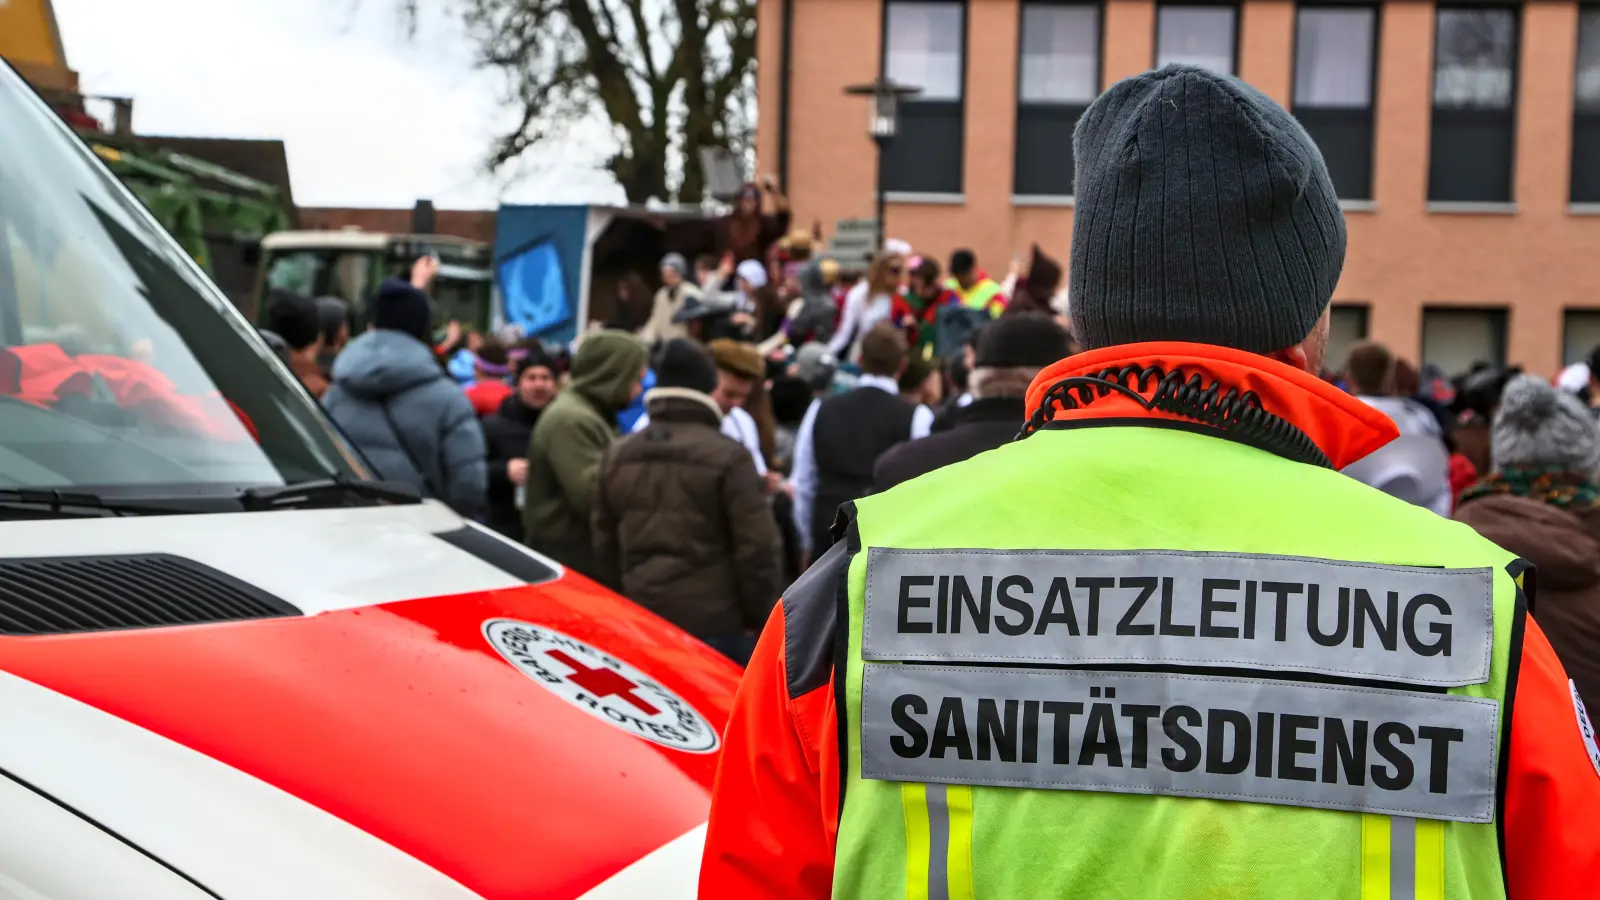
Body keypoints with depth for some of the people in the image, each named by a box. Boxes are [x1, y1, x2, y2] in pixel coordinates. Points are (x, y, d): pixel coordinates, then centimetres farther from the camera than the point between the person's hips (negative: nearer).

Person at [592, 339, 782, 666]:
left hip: (641, 621, 6)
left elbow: (604, 546, 15)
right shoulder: (726, 457, -11)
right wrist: (762, 617, -1)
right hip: (715, 623, -5)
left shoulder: (617, 457, 8)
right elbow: (756, 547, -12)